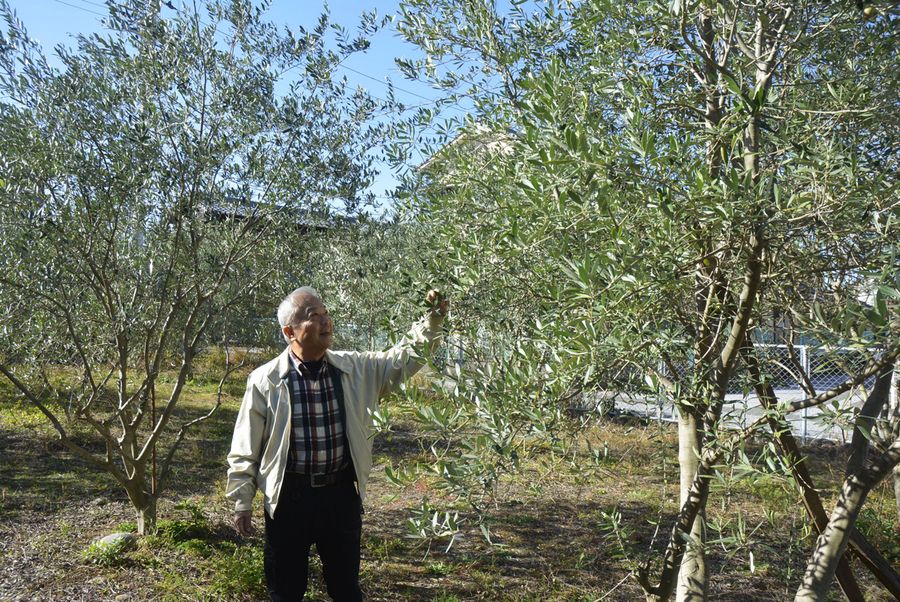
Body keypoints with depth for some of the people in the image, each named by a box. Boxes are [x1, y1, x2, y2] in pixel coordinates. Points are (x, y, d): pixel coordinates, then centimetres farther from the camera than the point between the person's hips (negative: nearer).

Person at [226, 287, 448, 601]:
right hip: (289, 497, -2)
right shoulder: (265, 380, -10)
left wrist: (432, 320, -15)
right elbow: (245, 450, -3)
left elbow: (403, 358, 0)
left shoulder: (355, 369, -3)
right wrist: (241, 504, 0)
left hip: (342, 494, 2)